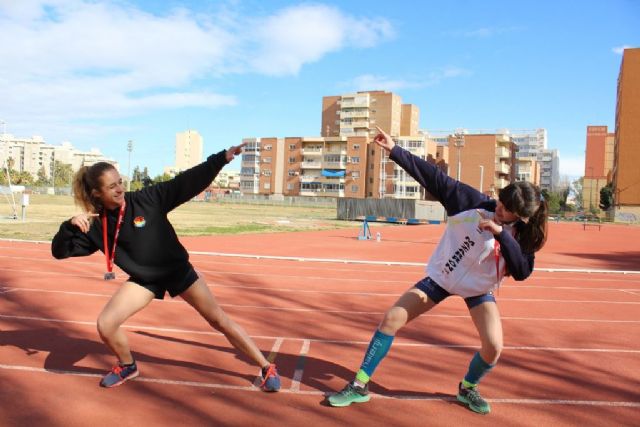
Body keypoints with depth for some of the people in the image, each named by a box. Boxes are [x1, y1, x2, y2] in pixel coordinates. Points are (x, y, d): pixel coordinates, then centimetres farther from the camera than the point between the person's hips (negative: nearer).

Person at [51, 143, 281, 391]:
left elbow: (187, 182, -19)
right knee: (105, 325, -11)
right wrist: (71, 225, -27)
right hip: (143, 279, 3)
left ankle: (266, 367, 11)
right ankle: (127, 367, 21)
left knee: (219, 320, -1)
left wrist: (223, 157, -25)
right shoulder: (95, 226, -9)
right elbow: (59, 251, -7)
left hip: (178, 270, -2)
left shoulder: (148, 199, -17)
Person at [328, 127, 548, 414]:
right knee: (391, 319, -9)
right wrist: (394, 150, -26)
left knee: (493, 347, -16)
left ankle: (468, 389, 19)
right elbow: (435, 178, -23)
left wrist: (502, 235, -39)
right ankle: (359, 386, 4)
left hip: (479, 288, 1)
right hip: (440, 277, 0)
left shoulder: (521, 236, -16)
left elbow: (522, 272, -27)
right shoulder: (475, 202, -21)